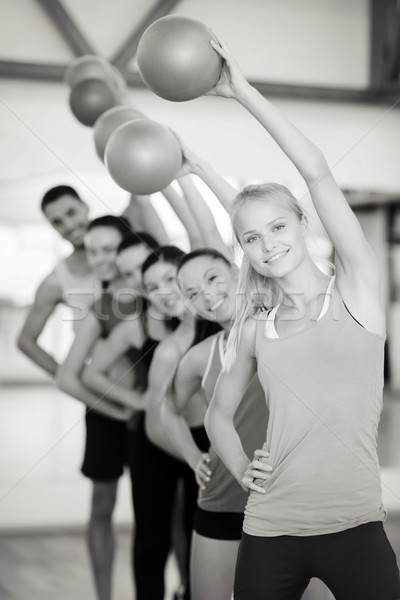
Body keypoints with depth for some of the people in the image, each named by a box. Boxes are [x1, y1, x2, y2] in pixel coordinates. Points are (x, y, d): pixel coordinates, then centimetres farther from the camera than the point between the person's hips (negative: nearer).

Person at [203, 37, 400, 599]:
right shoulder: (253, 330, 9)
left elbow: (318, 174, -10)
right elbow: (219, 412, 24)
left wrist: (243, 91, -8)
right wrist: (242, 468, 4)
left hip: (353, 526, -3)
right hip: (268, 531, 3)